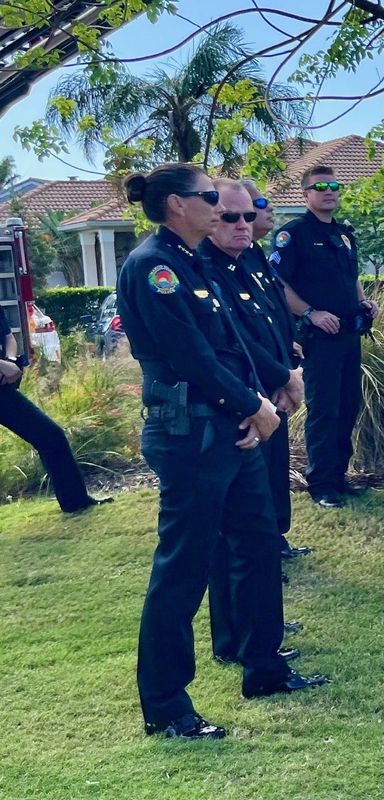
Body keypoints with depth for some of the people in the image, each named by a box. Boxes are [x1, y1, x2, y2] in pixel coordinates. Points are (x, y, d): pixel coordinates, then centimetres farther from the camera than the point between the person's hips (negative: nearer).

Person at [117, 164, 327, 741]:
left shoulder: (193, 264, 14)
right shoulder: (151, 266, -15)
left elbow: (231, 343, 11)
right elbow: (192, 355, -20)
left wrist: (255, 403, -5)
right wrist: (255, 405, -10)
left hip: (232, 431, 10)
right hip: (190, 438, -10)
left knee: (261, 545, 17)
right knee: (182, 570, -2)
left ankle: (264, 667, 32)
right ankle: (164, 708, 11)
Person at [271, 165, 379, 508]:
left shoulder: (344, 233, 16)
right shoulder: (293, 234, -7)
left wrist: (364, 301, 8)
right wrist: (311, 314, -20)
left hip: (350, 334, 8)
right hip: (320, 335, -8)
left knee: (349, 406, 12)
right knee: (323, 410, -4)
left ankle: (338, 474, 23)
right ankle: (321, 484, 4)